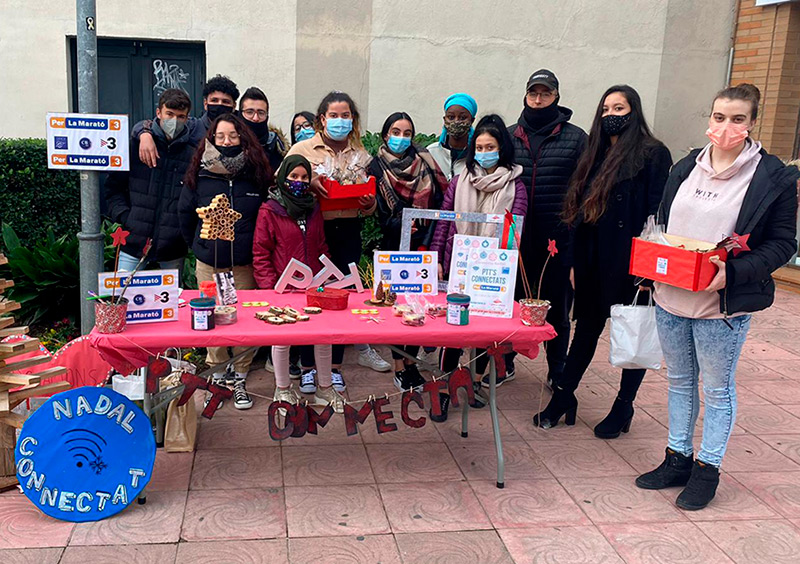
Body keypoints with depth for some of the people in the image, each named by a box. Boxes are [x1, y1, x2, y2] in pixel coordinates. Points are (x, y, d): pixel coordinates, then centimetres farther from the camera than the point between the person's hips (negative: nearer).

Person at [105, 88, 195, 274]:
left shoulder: (193, 153, 2)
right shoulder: (136, 145, 3)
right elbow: (113, 187, 9)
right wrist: (124, 217, -4)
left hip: (173, 247, 0)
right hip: (134, 243, 0)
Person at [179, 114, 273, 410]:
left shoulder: (258, 175, 0)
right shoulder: (199, 176, -1)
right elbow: (185, 213, 12)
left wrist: (257, 246, 9)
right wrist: (198, 245, 14)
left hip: (245, 263, 0)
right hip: (209, 264, 0)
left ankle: (239, 378, 15)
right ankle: (218, 375, 21)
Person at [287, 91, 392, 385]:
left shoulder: (360, 153, 13)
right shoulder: (302, 149, 2)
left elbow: (368, 200, 18)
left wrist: (369, 204, -4)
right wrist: (308, 184, -20)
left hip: (348, 231, 3)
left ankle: (335, 364, 18)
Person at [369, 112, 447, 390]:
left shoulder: (425, 162, 8)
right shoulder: (376, 168, 3)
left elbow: (439, 202, 3)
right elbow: (376, 212, -3)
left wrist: (427, 241, -8)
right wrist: (399, 225, -20)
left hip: (424, 245, 2)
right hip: (394, 245, -2)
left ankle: (411, 360, 16)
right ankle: (399, 366, 10)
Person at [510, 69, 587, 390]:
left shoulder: (575, 138, 1)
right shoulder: (510, 136, 8)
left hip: (557, 238, -2)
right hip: (515, 236, 2)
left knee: (557, 305, 10)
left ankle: (558, 370, 25)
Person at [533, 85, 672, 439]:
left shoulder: (653, 154, -5)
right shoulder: (597, 156, 14)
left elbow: (658, 213, -11)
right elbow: (579, 213, 14)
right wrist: (575, 262, 10)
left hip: (630, 263, -6)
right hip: (594, 261, 6)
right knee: (587, 328, 12)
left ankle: (623, 408, 20)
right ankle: (562, 397, 19)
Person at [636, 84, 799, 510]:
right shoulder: (685, 167, 8)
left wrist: (733, 272, -21)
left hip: (723, 305, -5)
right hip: (670, 298, 5)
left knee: (717, 389, 8)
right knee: (680, 381, 17)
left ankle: (707, 469, 24)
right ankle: (678, 458, 32)